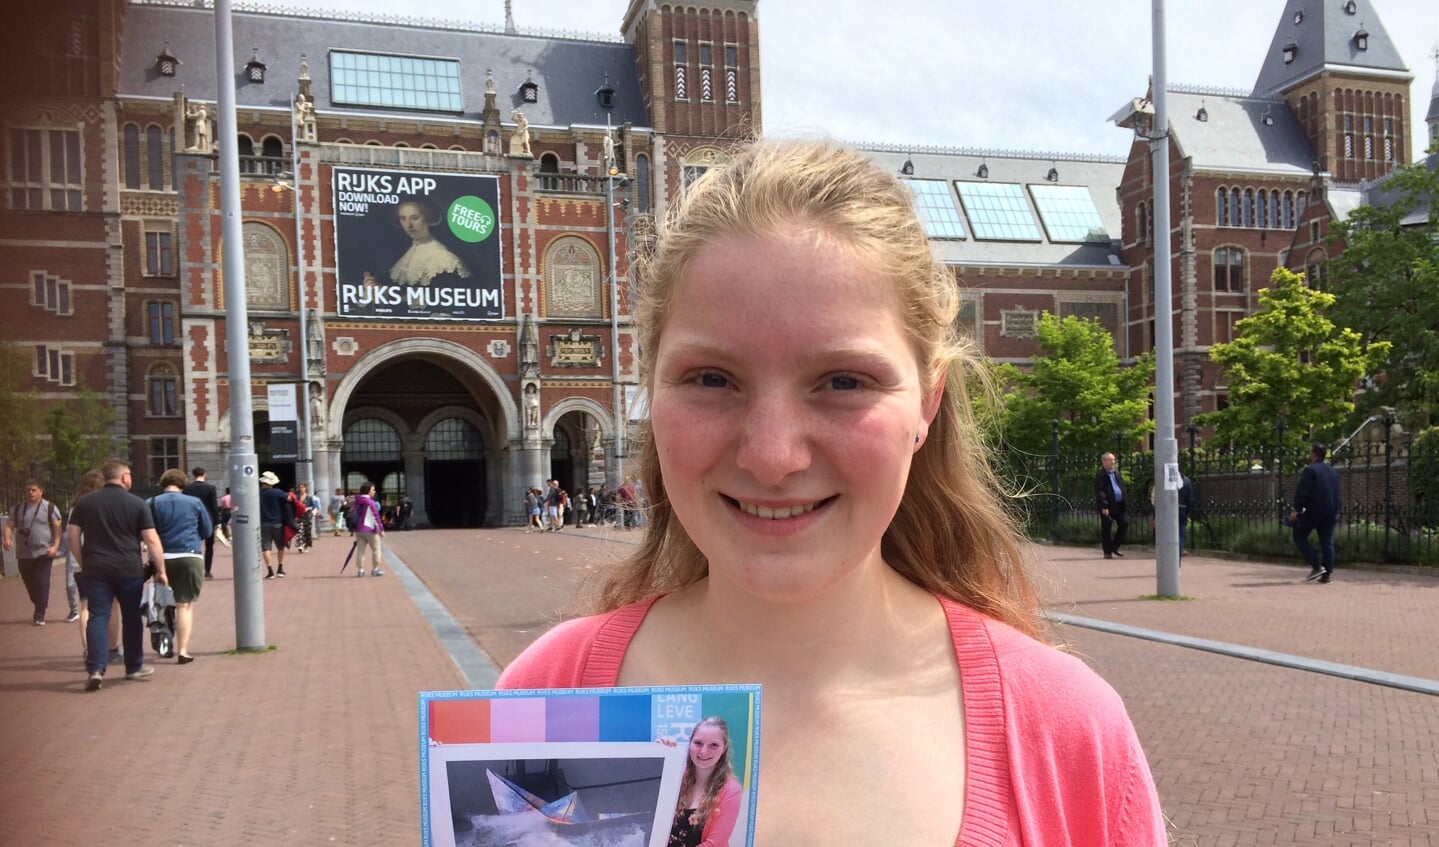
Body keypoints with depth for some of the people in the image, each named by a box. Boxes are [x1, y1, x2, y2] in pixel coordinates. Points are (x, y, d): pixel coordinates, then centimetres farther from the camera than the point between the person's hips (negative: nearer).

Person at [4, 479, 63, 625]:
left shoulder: (50, 507, -1)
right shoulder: (17, 508, 9)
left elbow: (57, 529, -3)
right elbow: (9, 525, 4)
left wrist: (55, 546, -14)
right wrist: (7, 539, -17)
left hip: (44, 553, -4)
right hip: (23, 554, 4)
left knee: (42, 583, -7)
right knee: (29, 583, 11)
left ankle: (39, 615, -2)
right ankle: (40, 608, 32)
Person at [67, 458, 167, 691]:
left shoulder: (84, 502, 5)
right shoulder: (137, 504, -3)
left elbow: (72, 534, 5)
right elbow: (151, 539, -7)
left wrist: (84, 562, 16)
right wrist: (160, 569, -1)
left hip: (95, 569, 1)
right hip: (129, 569, -1)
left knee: (98, 617, 1)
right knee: (131, 617, 12)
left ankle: (96, 669, -11)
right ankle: (134, 667, 22)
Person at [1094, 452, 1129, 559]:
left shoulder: (1116, 471, 15)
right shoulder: (1100, 475, -7)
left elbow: (1122, 487, 18)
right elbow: (1099, 492, -14)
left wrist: (1125, 504, 11)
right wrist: (1104, 506, -23)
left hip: (1119, 504, 7)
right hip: (1107, 505, -6)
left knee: (1124, 523, 1)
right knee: (1106, 528, 0)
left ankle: (1114, 547, 16)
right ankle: (1107, 552, 9)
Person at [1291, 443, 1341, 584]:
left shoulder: (1310, 470, -10)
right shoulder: (1333, 471, 15)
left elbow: (1302, 491, -17)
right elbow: (1336, 493, 20)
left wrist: (1297, 509, -14)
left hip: (1313, 511, -7)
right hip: (1331, 512, 7)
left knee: (1299, 536, 5)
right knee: (1327, 542, 8)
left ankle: (1316, 566, -6)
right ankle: (1327, 573, 6)